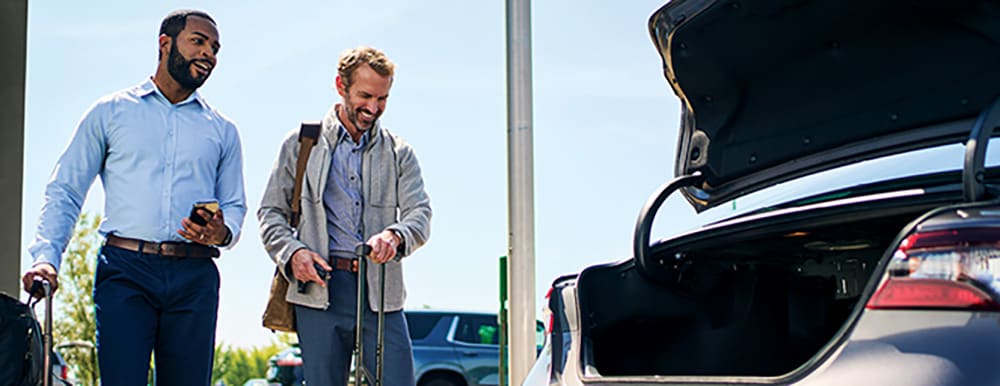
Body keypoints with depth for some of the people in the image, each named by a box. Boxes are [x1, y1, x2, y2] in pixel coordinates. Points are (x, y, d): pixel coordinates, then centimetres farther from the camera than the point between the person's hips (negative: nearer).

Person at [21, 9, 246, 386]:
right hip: (125, 270, -2)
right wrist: (46, 256, -5)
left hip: (194, 276, 2)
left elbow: (235, 205, 19)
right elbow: (65, 190, 10)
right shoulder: (110, 112, 13)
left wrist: (223, 232, -5)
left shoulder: (222, 131, 20)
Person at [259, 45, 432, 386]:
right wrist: (292, 252, -8)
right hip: (319, 291, -1)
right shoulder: (301, 144, 11)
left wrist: (395, 236, -21)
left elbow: (420, 213, 3)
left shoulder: (399, 153, 14)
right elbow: (270, 212, 12)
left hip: (381, 293, 1)